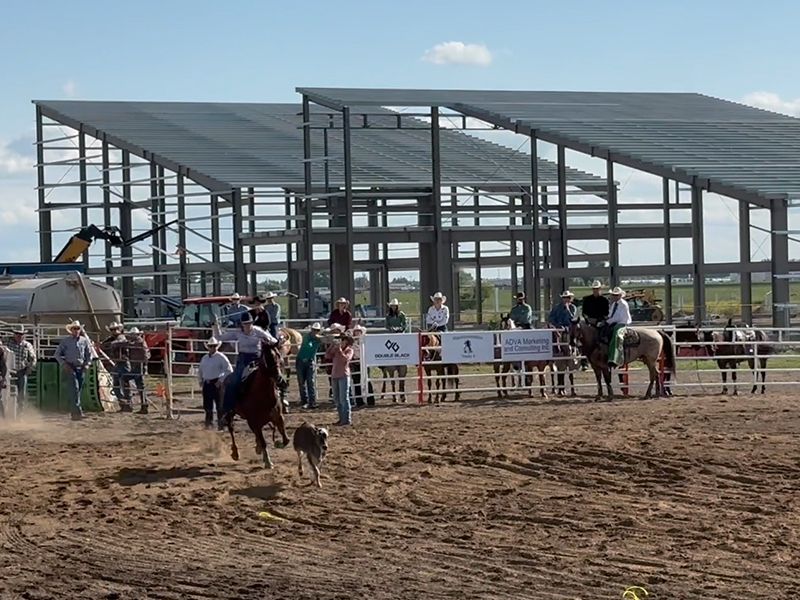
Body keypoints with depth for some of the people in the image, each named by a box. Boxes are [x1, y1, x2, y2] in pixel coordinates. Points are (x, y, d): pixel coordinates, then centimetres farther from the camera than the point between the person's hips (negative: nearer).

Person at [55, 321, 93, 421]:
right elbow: (57, 354, 4)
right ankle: (78, 411, -26)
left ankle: (74, 412, 22)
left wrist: (87, 364, 0)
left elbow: (89, 354, 15)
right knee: (75, 387, -18)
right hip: (70, 367, -4)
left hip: (81, 368, 4)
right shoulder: (66, 341, 0)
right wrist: (63, 364, -9)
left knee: (79, 390, 9)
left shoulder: (84, 341, 8)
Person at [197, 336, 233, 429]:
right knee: (207, 406, 10)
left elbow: (229, 370, -10)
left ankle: (221, 425, 1)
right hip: (206, 384, 6)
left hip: (217, 383, -6)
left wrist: (221, 381, -14)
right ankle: (209, 423, 22)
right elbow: (200, 371, 26)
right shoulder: (204, 358, 12)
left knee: (219, 405, -3)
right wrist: (201, 381, 12)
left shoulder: (221, 357, -7)